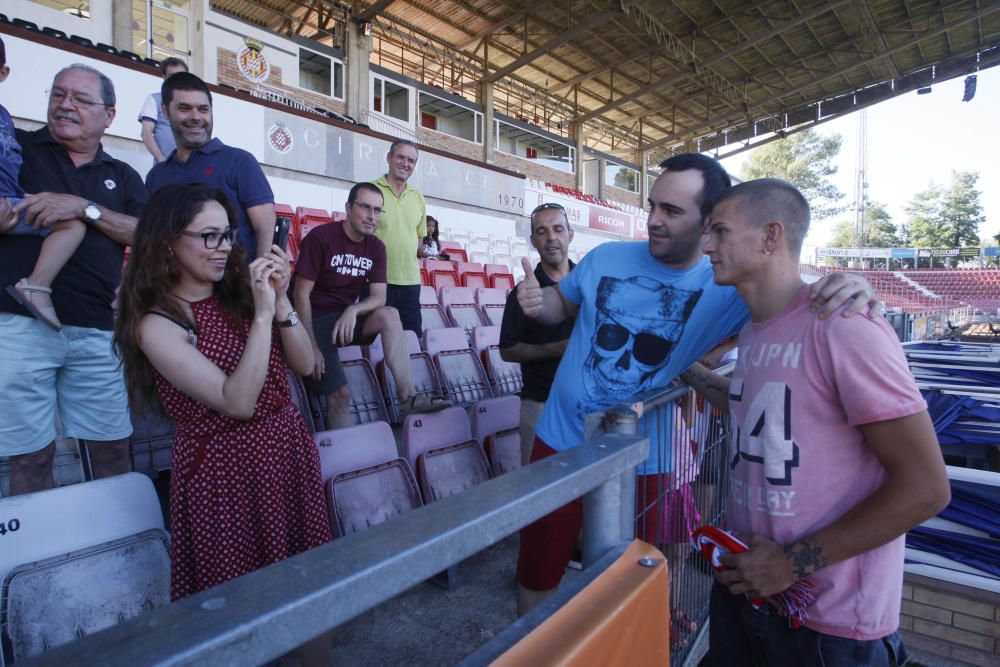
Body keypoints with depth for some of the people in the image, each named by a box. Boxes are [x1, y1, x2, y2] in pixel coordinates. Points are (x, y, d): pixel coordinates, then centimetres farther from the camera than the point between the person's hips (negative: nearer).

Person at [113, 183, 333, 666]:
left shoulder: (238, 293, 2)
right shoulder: (157, 323, -13)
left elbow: (304, 364, 0)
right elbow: (238, 402, -22)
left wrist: (281, 302, -13)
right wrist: (263, 313, -24)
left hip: (291, 450, 5)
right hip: (225, 468, -5)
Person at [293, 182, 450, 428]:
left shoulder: (376, 247, 2)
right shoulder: (320, 237, -14)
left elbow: (379, 297, -5)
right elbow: (301, 294, -14)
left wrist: (353, 310, -27)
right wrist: (311, 345, -20)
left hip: (347, 318, 5)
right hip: (316, 319, -5)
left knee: (389, 315, -24)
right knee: (340, 393, -18)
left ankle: (408, 397, -25)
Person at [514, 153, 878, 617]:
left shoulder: (727, 288, -10)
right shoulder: (606, 258, -5)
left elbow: (801, 307, -10)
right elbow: (561, 304, 11)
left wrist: (853, 293, -32)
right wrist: (537, 301, -12)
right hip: (559, 443, 2)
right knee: (536, 577, 16)